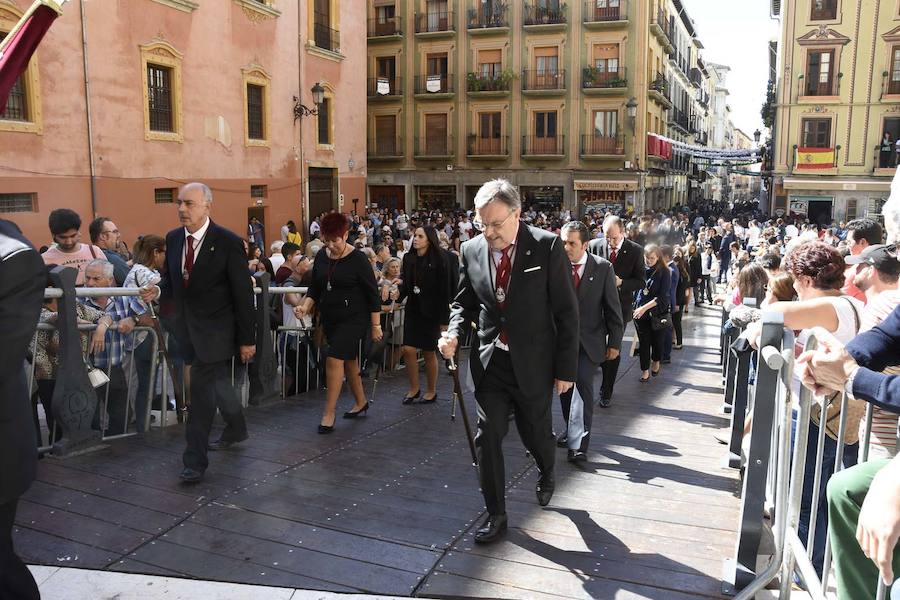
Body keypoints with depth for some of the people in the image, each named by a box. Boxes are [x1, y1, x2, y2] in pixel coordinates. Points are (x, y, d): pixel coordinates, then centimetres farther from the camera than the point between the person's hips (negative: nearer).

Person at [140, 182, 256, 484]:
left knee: (202, 388, -6)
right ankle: (236, 430, 41)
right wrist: (158, 291, -9)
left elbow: (243, 294, -11)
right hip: (186, 326, 6)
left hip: (215, 331, -6)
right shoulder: (173, 238, 4)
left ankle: (195, 459, 4)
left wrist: (247, 339, -11)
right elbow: (171, 281, 16)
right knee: (218, 383, 20)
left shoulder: (228, 242, -14)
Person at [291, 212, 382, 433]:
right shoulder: (321, 256, 3)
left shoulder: (358, 259, -13)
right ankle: (361, 402, 34)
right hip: (329, 318, 6)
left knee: (334, 359, -14)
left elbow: (372, 294, -10)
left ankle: (329, 413, -4)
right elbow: (315, 288, 9)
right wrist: (305, 307, -10)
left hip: (353, 318, -6)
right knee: (348, 360, 16)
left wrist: (376, 326, -10)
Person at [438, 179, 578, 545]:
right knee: (488, 438, 2)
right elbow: (465, 303, 11)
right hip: (490, 361, 2)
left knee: (536, 433, 15)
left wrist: (565, 368, -8)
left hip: (533, 363, -2)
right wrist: (454, 334, -10)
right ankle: (496, 514, 20)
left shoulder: (547, 247, -12)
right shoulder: (472, 250, -2)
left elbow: (567, 312, -8)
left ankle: (547, 474, 50)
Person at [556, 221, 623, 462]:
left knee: (583, 383, -15)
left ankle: (579, 442, -9)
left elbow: (612, 308, -1)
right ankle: (572, 430, 33)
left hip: (589, 341, -2)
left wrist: (614, 342, -1)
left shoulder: (603, 268, -6)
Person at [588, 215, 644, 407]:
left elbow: (640, 281, -5)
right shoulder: (594, 246, -4)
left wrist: (621, 282, -22)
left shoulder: (635, 251, -8)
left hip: (620, 306, -1)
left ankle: (606, 392, 18)